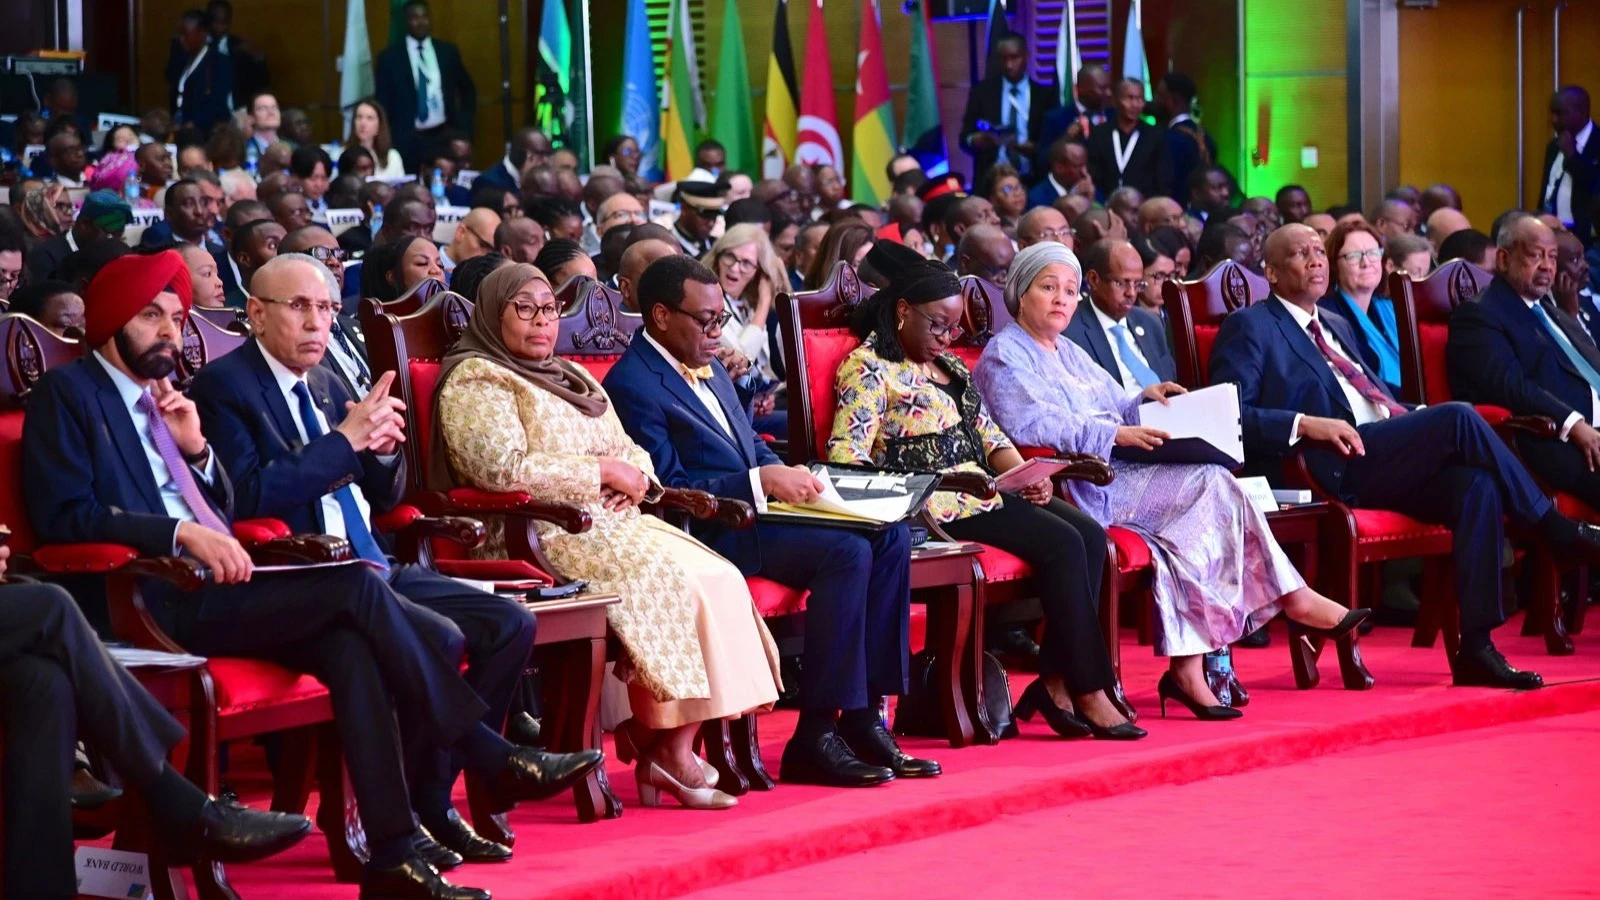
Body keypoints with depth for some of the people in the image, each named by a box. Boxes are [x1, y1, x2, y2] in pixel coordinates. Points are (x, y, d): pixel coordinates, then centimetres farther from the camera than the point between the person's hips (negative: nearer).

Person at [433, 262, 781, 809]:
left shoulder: (570, 377, 26)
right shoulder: (476, 380, -2)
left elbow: (630, 453, 24)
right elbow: (504, 468, -18)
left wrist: (635, 477, -2)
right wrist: (603, 471, -13)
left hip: (612, 522, 8)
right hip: (538, 536, -8)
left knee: (720, 579, -17)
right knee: (662, 578, -30)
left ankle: (677, 748, -22)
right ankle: (667, 752, -22)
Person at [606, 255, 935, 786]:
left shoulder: (711, 370, 21)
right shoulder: (633, 385, -8)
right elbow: (668, 491, -15)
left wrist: (789, 479, 5)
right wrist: (762, 481, -19)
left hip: (756, 508, 9)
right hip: (707, 535, -9)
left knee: (890, 536, -10)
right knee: (847, 550, -27)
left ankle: (864, 716, -12)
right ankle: (817, 733, -24)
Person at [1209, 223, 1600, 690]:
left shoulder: (1336, 326, 30)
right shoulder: (1250, 327, 4)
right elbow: (1230, 413, -8)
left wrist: (1416, 421, 10)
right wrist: (1305, 424, -20)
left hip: (1385, 465, 8)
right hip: (1332, 467, -8)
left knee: (1477, 483, -23)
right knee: (1458, 417, -24)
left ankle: (1475, 647, -26)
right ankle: (1562, 532, -11)